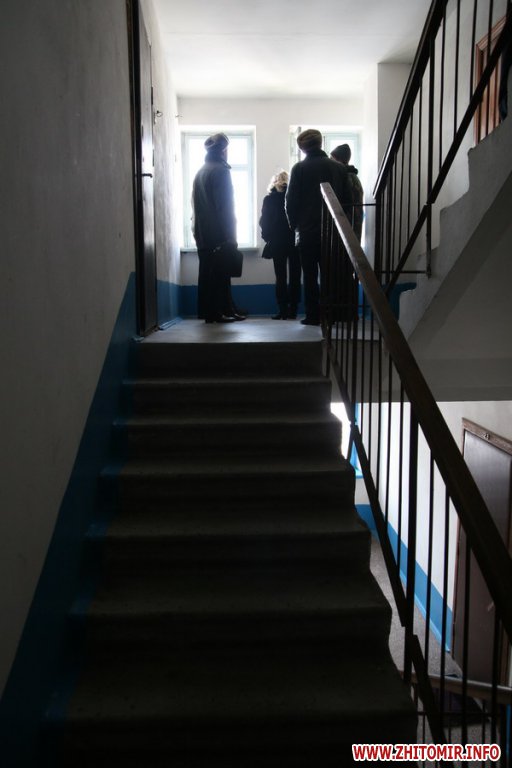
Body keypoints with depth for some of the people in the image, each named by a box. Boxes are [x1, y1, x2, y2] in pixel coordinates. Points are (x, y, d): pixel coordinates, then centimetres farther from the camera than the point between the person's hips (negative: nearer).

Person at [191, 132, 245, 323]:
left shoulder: (201, 172, 15)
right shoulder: (221, 170, -9)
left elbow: (196, 203, 15)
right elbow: (226, 205, -15)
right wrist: (231, 235, -14)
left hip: (202, 232, 8)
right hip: (219, 233, -8)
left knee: (207, 272, 9)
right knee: (219, 273, -3)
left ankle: (207, 311, 15)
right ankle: (217, 312, -1)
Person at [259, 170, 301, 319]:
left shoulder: (269, 199, -1)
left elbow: (264, 221, -2)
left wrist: (267, 237, 4)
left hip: (277, 243, 0)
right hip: (295, 241, 0)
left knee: (281, 277, 2)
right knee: (294, 276, 5)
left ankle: (283, 310, 1)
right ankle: (292, 311, 6)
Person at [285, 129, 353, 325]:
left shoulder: (300, 168, -5)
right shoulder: (339, 167, 5)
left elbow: (291, 200, -5)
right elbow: (348, 199, 5)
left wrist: (294, 224, 8)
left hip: (308, 230, -3)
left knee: (310, 275, 3)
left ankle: (313, 315, 2)